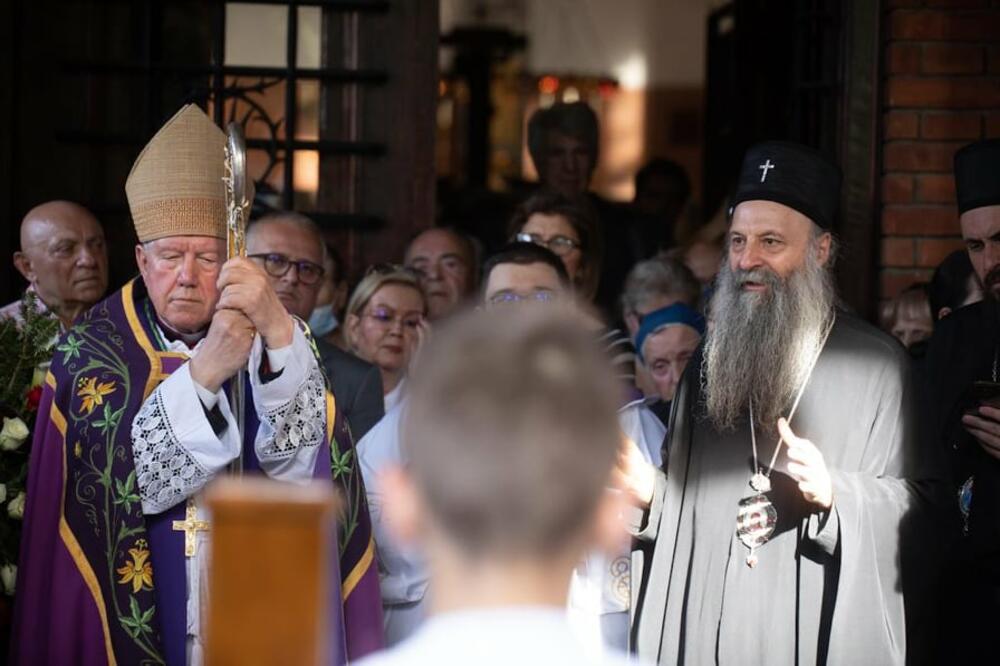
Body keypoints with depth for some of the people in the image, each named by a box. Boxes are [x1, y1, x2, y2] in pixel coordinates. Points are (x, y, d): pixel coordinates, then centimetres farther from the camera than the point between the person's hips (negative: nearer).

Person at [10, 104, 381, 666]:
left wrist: (280, 330, -34)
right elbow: (120, 480, -18)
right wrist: (204, 372, -28)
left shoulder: (272, 341, -1)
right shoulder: (92, 349, -3)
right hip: (133, 618, -1)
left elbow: (293, 458, -19)